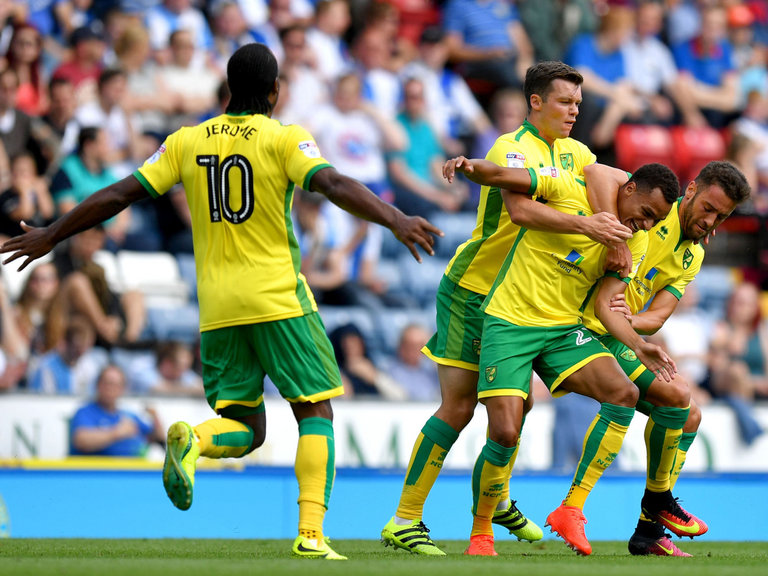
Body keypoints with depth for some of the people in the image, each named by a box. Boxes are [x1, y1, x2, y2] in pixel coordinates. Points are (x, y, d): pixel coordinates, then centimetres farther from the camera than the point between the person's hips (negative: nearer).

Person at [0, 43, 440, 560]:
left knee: (245, 431, 11)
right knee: (315, 412, 5)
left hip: (217, 309, 4)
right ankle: (311, 534, -10)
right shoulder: (284, 138, -4)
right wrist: (396, 220, -29)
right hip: (279, 297, -4)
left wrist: (50, 236, 17)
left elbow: (118, 195, 9)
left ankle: (191, 441, -24)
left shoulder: (188, 142, 8)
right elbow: (335, 184, -21)